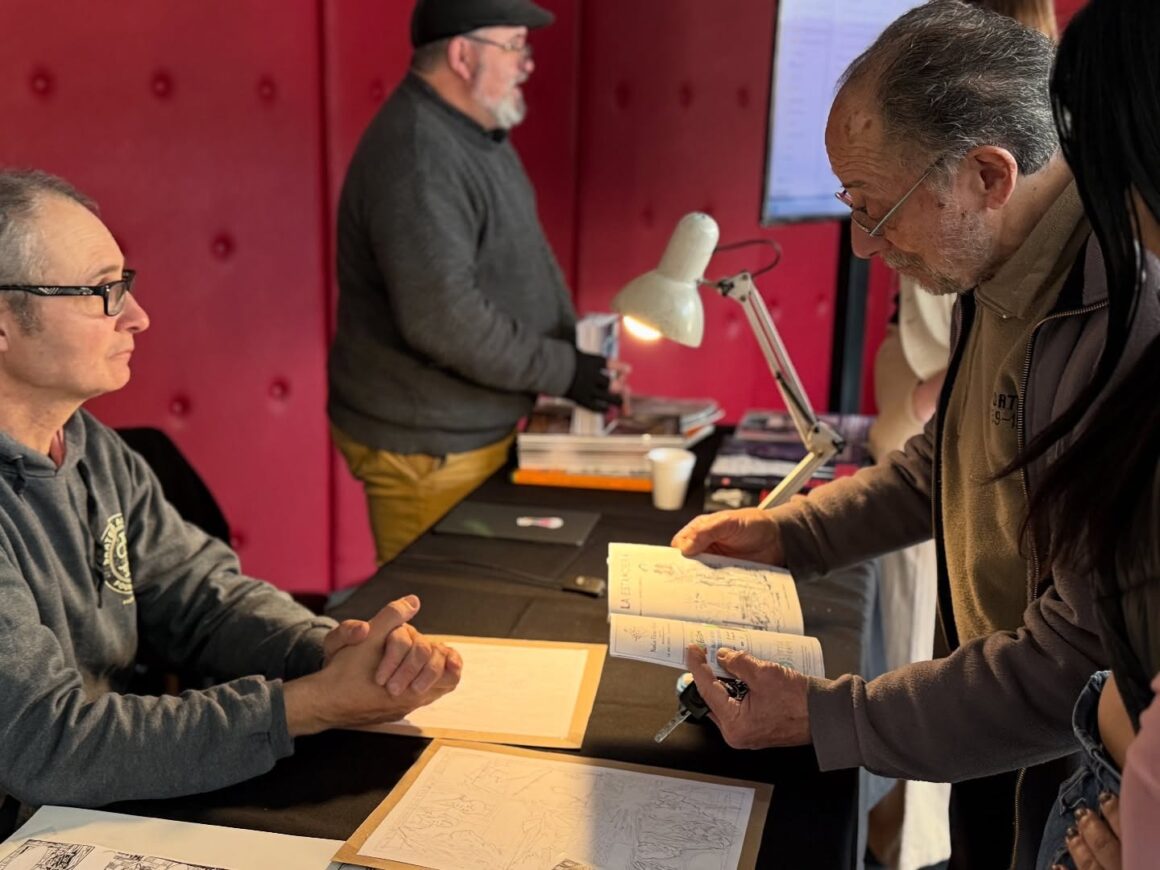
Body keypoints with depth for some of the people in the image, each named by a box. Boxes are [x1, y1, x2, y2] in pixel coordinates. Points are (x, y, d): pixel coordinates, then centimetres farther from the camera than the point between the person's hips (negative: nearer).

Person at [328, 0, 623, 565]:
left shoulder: (477, 132, 10)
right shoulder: (417, 158, -23)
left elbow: (526, 258, 19)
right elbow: (442, 318, -30)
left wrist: (580, 347, 8)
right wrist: (565, 372, -21)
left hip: (482, 429, 9)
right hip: (429, 451, -9)